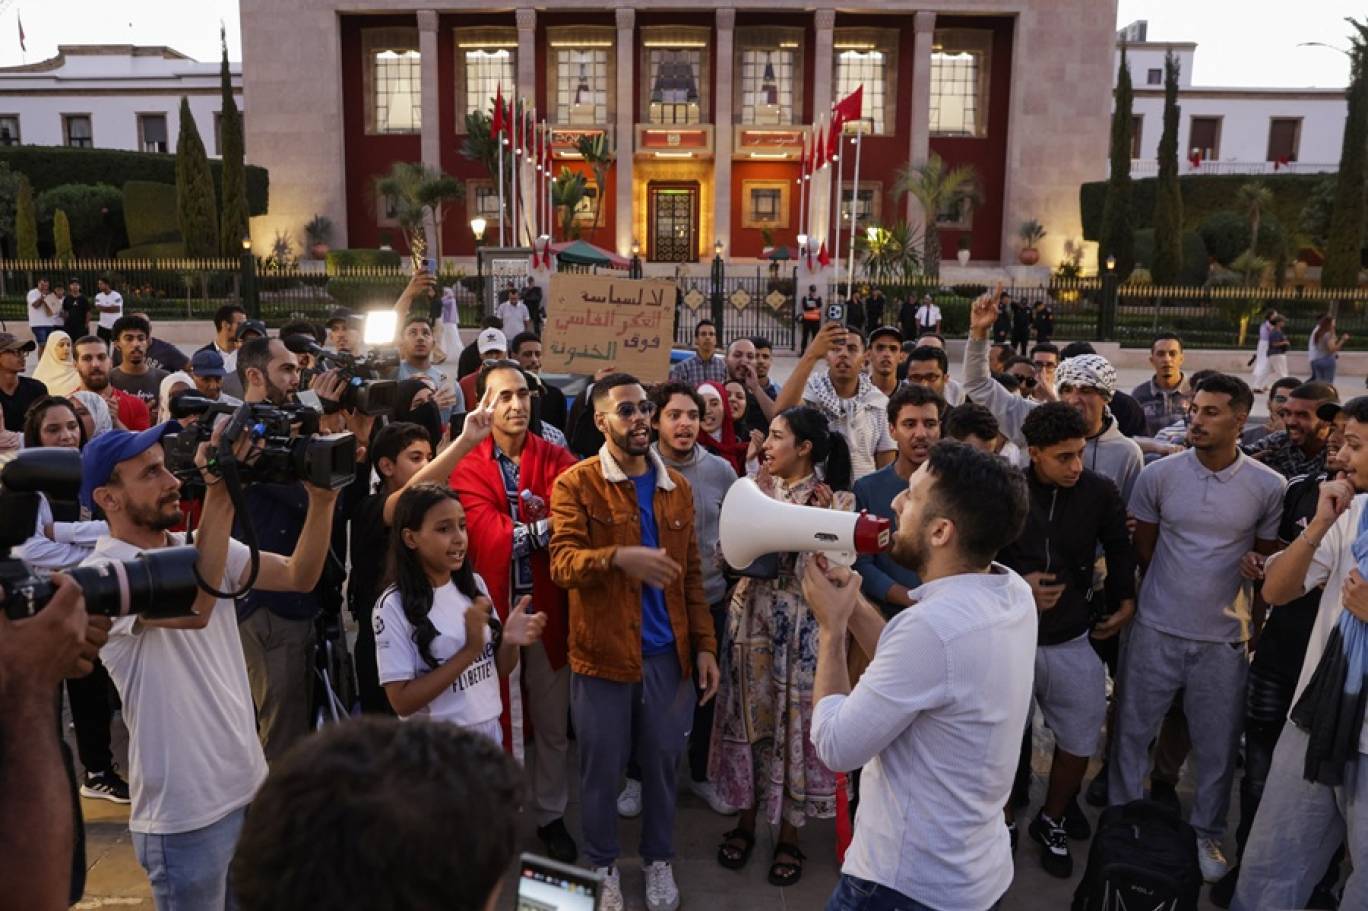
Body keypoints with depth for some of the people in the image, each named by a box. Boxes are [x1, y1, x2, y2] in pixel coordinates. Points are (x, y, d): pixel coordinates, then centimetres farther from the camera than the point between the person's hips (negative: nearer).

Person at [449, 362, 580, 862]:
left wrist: (517, 530, -30)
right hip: (495, 610, -2)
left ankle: (551, 816, 32)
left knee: (553, 723, 14)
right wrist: (547, 525, -21)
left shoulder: (556, 459, 2)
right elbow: (489, 538, -17)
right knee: (498, 722, 11)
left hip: (549, 608, 2)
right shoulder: (467, 467, -4)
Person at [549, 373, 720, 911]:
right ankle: (602, 866, 33)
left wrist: (704, 643, 4)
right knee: (602, 767, 11)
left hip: (668, 653, 3)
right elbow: (563, 564, -19)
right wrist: (620, 557, -37)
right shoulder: (575, 484, -7)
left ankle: (658, 860, 37)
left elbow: (692, 573, 10)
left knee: (662, 761, 15)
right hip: (602, 654, -3)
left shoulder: (676, 487, 7)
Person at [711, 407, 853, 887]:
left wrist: (821, 518, -20)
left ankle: (789, 833, 23)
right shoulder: (755, 488, 6)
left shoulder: (837, 498, -6)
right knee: (750, 716, 11)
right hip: (751, 615, 4)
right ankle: (746, 819, 29)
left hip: (803, 624, -3)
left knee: (795, 720, 5)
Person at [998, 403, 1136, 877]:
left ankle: (1051, 823, 36)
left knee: (1080, 741, 11)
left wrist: (1127, 601, 12)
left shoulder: (1100, 492, -7)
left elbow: (1119, 549, 12)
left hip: (1072, 639, 2)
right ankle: (1005, 824, 34)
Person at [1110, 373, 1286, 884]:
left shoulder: (1268, 487, -6)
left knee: (1218, 747, 13)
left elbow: (1267, 563, 7)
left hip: (1225, 639, 0)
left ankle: (1207, 834, 34)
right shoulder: (1157, 475, -6)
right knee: (1132, 731, 10)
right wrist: (1175, 592, 9)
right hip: (1156, 631, 0)